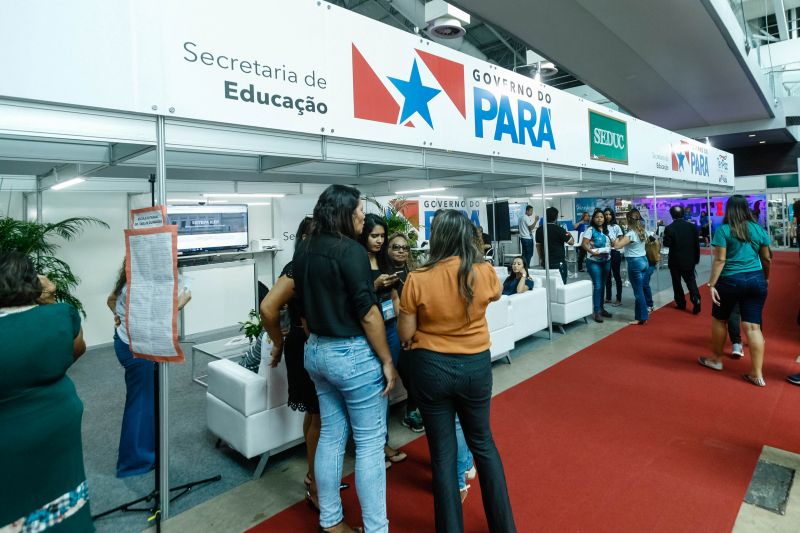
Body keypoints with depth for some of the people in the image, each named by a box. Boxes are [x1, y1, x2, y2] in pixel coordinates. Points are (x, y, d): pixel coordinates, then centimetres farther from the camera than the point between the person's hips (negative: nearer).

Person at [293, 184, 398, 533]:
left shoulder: (304, 250, 7)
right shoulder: (350, 250, -17)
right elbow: (367, 312, -19)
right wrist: (387, 361, -12)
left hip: (316, 351, 8)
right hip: (353, 354, -8)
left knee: (331, 435, 18)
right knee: (370, 443, 4)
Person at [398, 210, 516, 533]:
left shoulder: (417, 279, -16)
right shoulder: (484, 272, -10)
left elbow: (405, 334, -7)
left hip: (432, 368, -2)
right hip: (476, 366, 3)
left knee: (442, 452, 14)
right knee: (482, 443, 24)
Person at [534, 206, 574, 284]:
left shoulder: (539, 229, 2)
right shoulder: (559, 229, -13)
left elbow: (538, 246, 10)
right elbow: (571, 242, -7)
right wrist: (570, 235, 14)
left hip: (546, 262, 5)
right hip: (559, 262, -5)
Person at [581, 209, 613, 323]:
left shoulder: (606, 230, 10)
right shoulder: (591, 230, -9)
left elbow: (610, 243, 19)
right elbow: (583, 244, -16)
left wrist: (609, 252, 0)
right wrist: (593, 252, -26)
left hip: (606, 261, 6)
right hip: (594, 262, -6)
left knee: (602, 285, 13)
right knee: (597, 286, -8)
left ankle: (601, 308, 24)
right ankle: (597, 311, -2)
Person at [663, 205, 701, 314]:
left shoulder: (669, 228, -14)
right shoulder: (692, 226, -2)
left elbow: (666, 244, -13)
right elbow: (697, 244, 1)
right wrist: (696, 259, 10)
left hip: (675, 260, -3)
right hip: (689, 260, 3)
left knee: (677, 282, 10)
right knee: (691, 281, 8)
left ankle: (680, 303, 16)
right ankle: (696, 300, -9)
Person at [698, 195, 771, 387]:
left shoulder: (723, 230, -8)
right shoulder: (759, 229, 5)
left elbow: (720, 260, -13)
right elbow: (766, 259, 11)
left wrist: (712, 284, -12)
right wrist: (766, 278, 27)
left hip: (730, 280, -4)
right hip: (756, 280, 4)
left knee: (719, 320, 16)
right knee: (753, 326, 4)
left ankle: (716, 359, 30)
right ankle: (757, 374, 6)